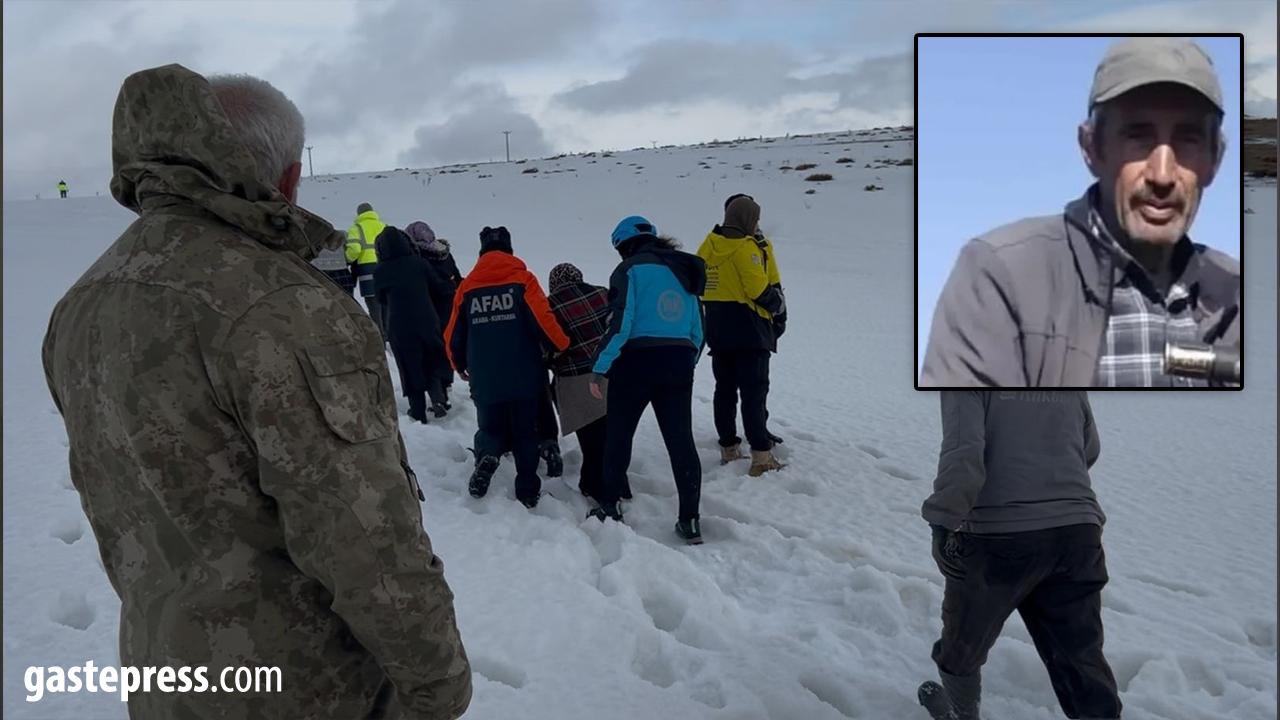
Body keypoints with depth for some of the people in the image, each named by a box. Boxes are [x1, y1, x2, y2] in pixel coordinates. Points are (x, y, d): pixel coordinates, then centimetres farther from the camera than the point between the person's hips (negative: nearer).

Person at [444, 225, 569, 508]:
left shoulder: (467, 286, 4)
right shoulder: (522, 279, -4)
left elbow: (454, 335, 7)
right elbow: (543, 321, -13)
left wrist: (460, 365, 25)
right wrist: (563, 347, 4)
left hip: (484, 381, 1)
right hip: (524, 377, -1)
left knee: (490, 429, 16)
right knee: (526, 433, 12)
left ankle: (486, 456, -15)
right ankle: (527, 492, 14)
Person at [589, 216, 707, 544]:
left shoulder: (630, 269, -5)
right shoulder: (684, 270, 14)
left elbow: (621, 324, -14)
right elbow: (698, 329, 14)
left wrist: (600, 368, -10)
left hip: (637, 361, -5)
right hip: (678, 363, 5)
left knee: (618, 435, 11)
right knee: (681, 439, 7)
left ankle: (609, 507, 18)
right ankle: (689, 520, 7)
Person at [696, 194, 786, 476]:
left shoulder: (708, 246, 9)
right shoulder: (749, 247, -14)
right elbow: (762, 291, -17)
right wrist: (779, 312, 1)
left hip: (717, 331, 7)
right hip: (750, 331, -7)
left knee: (724, 389, 13)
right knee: (754, 392, -6)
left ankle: (728, 449, 19)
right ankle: (761, 457, -6)